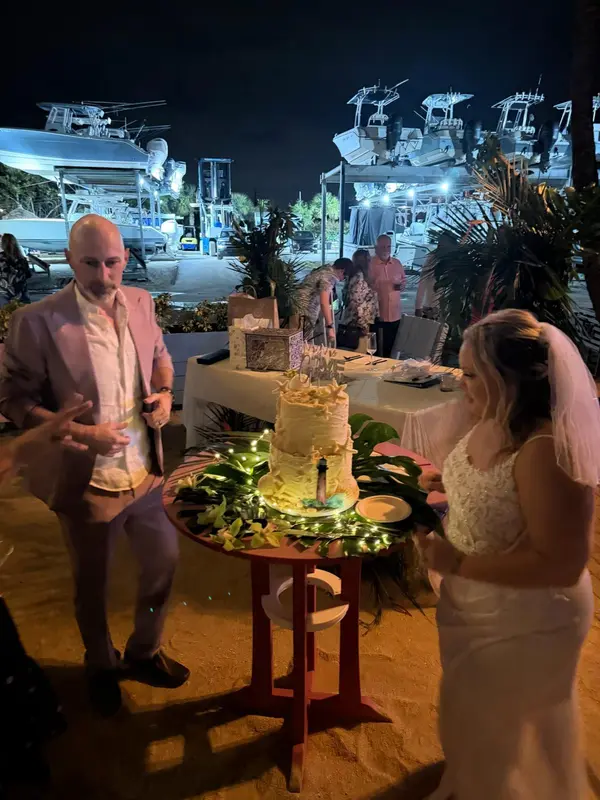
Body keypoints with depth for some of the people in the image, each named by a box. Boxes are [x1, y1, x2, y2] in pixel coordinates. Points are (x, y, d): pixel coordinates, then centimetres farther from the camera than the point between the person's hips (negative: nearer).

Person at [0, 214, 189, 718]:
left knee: (164, 560, 18)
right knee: (92, 585, 17)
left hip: (145, 472, 5)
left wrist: (164, 392, -5)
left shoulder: (140, 303, -2)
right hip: (87, 482, -4)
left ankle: (144, 652, 46)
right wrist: (80, 433, -24)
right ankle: (101, 667, 47)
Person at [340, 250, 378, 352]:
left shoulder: (354, 276, 3)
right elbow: (358, 304, -13)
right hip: (358, 325, -6)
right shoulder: (359, 279, -12)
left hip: (351, 323, 6)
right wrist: (364, 328, -10)